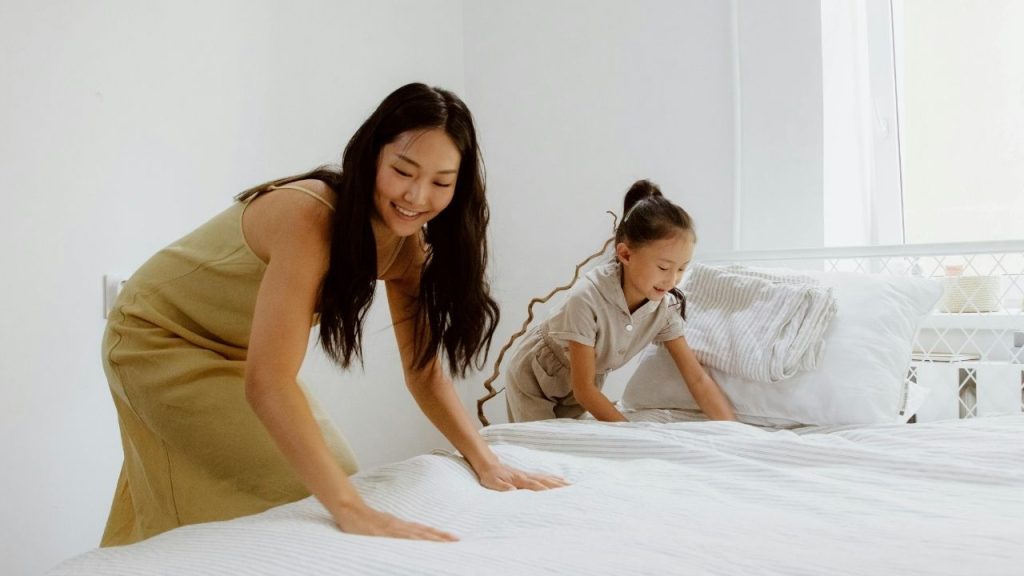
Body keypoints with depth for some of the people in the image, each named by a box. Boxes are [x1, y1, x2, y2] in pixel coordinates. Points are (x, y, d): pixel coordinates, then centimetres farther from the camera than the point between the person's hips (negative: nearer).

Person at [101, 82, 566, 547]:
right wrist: (353, 511, -51)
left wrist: (485, 461, -18)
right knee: (293, 497, -13)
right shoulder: (309, 216, -37)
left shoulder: (407, 243, -13)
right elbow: (268, 383, -44)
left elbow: (424, 371, -7)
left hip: (237, 352, 7)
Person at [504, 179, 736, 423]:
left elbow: (697, 377, -16)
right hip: (534, 376, -5)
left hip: (582, 386, 5)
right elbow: (583, 389, -31)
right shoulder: (588, 298, -37)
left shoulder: (665, 307, -20)